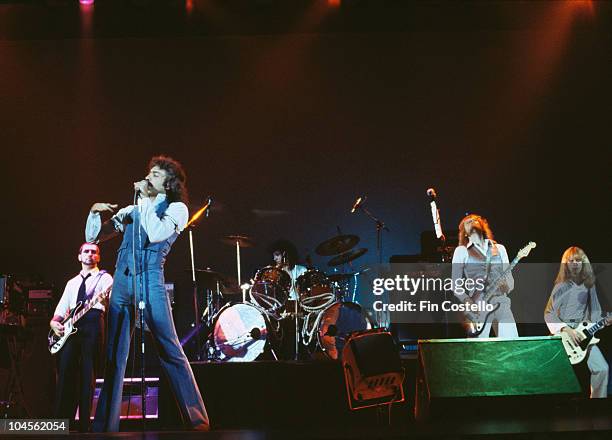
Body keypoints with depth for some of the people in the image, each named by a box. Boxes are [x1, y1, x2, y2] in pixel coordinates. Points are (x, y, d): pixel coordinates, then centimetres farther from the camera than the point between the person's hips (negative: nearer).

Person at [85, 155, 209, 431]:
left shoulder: (177, 208, 6)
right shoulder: (131, 211, 20)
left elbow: (156, 233, -14)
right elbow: (93, 236, 22)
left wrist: (145, 199, -6)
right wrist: (95, 212, 4)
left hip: (150, 282, -5)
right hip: (122, 283, 5)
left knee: (171, 352, -8)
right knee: (114, 357, 6)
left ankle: (198, 421, -4)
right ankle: (105, 425, 12)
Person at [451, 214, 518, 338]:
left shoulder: (499, 248, 22)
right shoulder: (461, 251, 12)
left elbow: (509, 277, 18)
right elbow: (456, 283, 6)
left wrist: (506, 287, -6)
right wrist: (467, 301, -11)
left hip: (501, 301, 3)